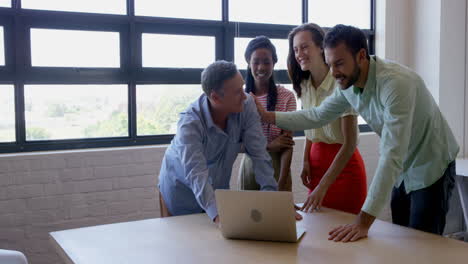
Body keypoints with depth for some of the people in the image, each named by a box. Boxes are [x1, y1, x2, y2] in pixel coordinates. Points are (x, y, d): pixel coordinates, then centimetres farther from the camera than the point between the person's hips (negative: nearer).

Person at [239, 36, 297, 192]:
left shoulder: (286, 97, -7)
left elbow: (287, 146, -9)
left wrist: (282, 184, -16)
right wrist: (269, 146, -17)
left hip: (277, 167, -2)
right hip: (249, 166, 2)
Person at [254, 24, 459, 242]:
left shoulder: (396, 82, -33)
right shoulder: (348, 84, -9)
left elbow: (392, 155, -38)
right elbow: (318, 116, 8)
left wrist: (364, 220, -41)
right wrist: (267, 116, -1)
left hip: (430, 170, -7)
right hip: (402, 171, 7)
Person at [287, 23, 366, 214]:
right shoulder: (304, 86, 3)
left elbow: (350, 143, -20)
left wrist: (323, 186, -23)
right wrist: (306, 160, 3)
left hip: (343, 163, -6)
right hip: (316, 159, 6)